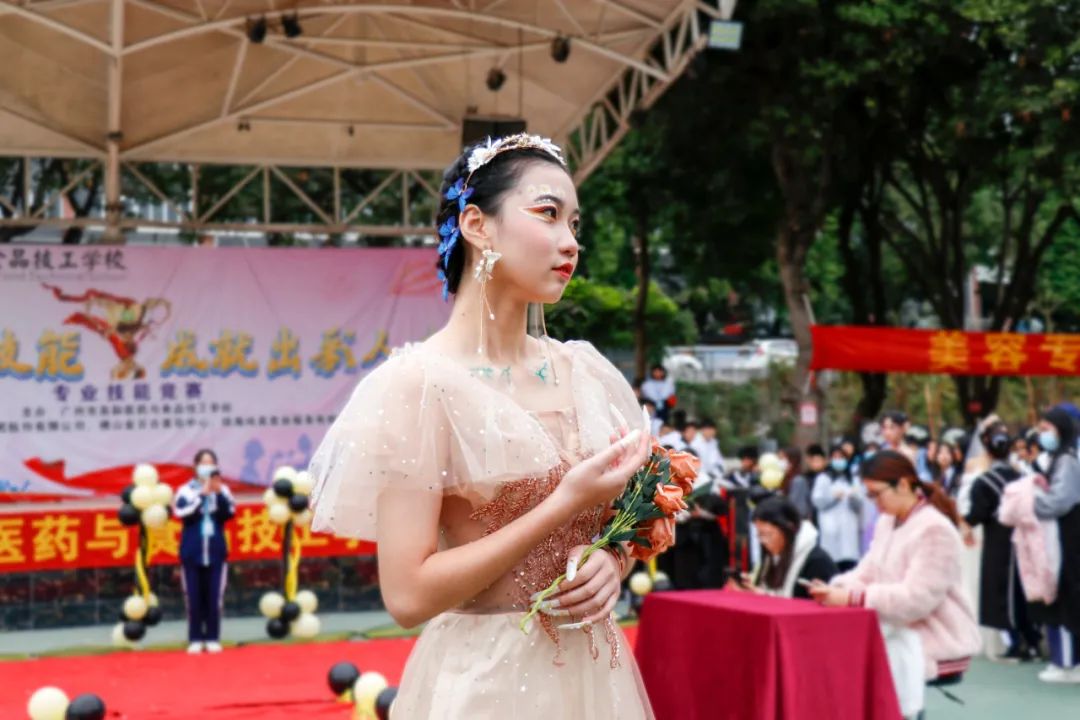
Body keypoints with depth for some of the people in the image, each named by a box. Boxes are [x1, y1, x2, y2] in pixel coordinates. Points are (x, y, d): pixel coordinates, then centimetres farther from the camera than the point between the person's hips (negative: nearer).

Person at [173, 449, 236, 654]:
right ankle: (195, 640, 6)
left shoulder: (223, 490, 5)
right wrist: (202, 494, -18)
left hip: (216, 551, 1)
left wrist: (219, 493, -18)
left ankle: (213, 639, 9)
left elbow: (229, 514, -7)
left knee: (214, 598, 2)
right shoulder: (186, 490, -1)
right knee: (194, 598, 1)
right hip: (192, 552, -1)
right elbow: (182, 513, -16)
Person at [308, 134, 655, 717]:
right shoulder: (419, 381, -14)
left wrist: (612, 561, -8)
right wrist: (566, 503, -20)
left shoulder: (585, 370, 3)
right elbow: (408, 594, -19)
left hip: (596, 670, 5)